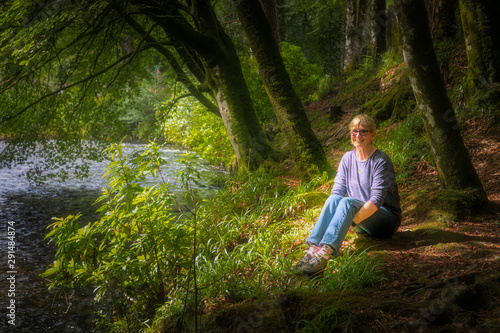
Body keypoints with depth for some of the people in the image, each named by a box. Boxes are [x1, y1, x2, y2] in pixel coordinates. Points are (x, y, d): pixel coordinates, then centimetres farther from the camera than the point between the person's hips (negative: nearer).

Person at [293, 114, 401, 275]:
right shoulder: (348, 158, 6)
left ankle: (324, 254, -50)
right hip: (364, 225, 5)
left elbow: (376, 200, -21)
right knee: (334, 199, -24)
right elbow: (337, 190, -1)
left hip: (387, 218, -5)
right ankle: (314, 248, -39)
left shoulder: (381, 161, -12)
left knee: (348, 201, -32)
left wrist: (351, 221, -31)